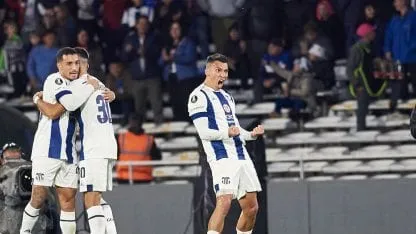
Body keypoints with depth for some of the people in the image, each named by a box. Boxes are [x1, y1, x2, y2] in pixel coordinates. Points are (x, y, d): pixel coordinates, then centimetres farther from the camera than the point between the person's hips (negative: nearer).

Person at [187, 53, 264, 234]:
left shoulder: (226, 97, 23)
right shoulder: (199, 96, -4)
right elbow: (203, 132, -13)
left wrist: (251, 134, 12)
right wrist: (227, 133, -29)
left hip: (241, 156, 9)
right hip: (222, 157, -9)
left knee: (251, 207, 8)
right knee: (224, 203, -23)